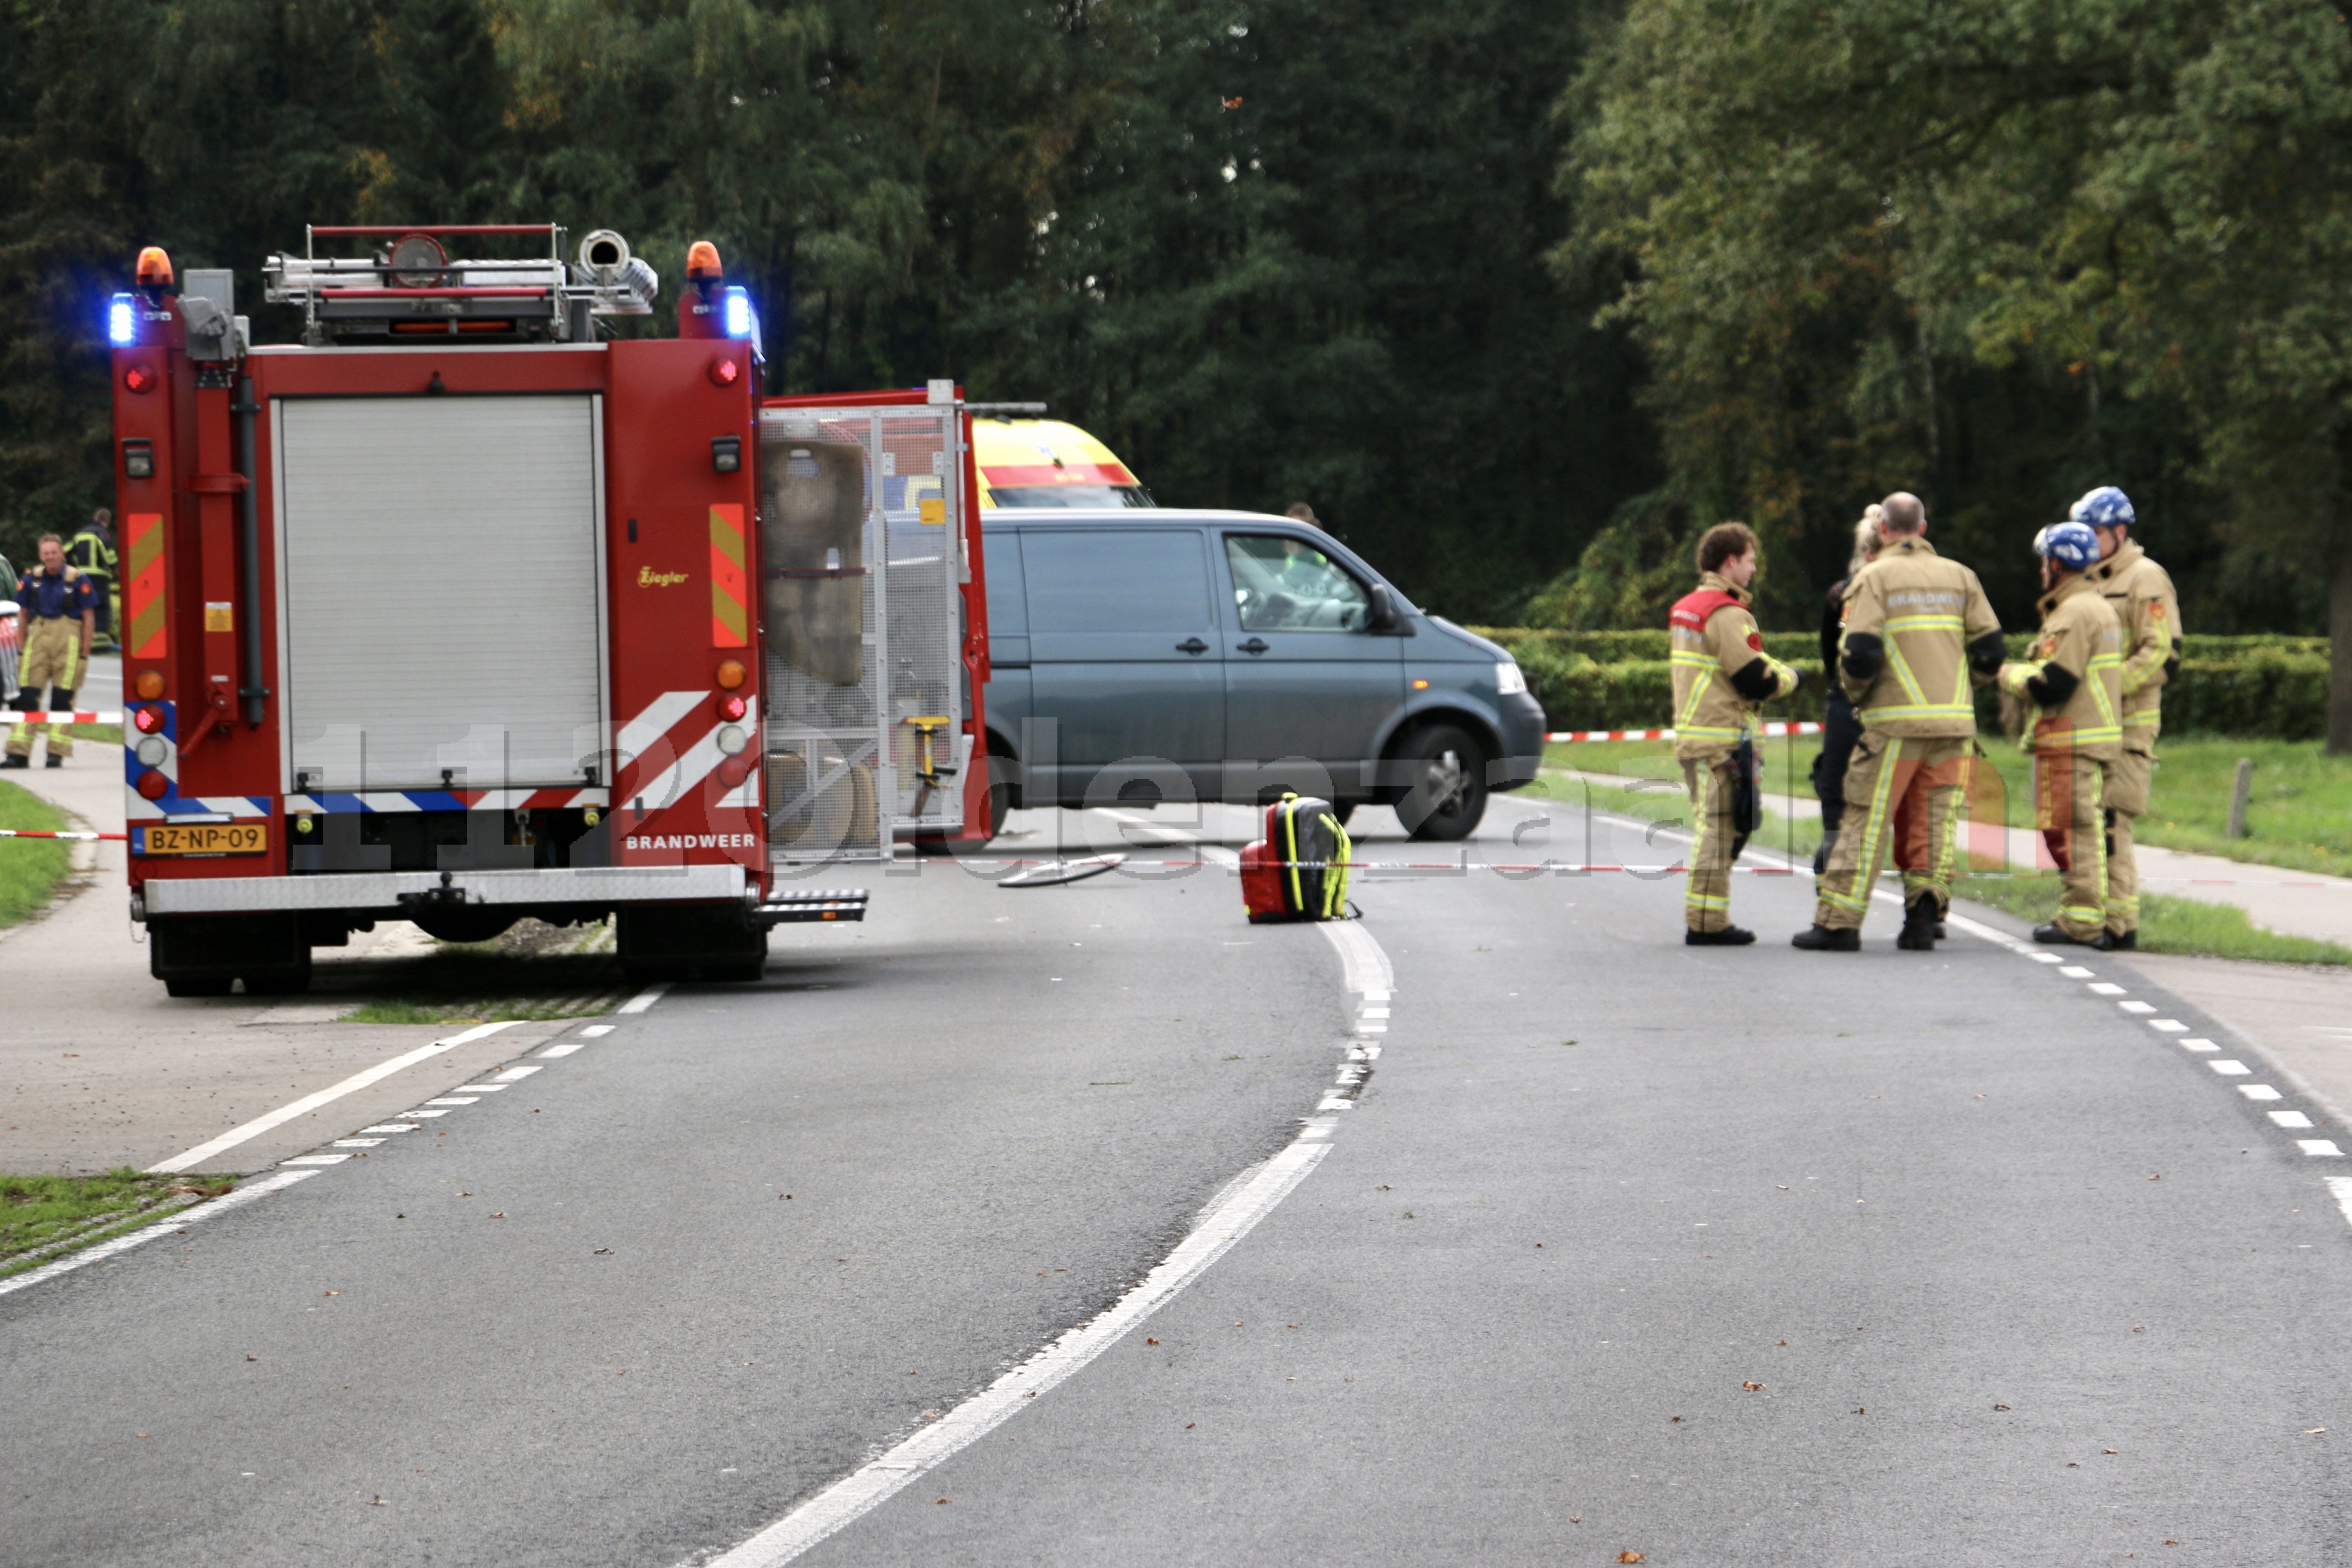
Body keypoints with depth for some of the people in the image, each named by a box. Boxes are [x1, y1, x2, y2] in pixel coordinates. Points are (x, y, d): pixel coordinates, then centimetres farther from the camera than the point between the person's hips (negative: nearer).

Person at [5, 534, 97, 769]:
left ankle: (57, 754, 4)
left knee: (62, 699, -1)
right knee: (28, 697, 0)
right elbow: (23, 613, 14)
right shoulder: (32, 579, 6)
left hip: (68, 640, -3)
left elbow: (89, 617, -1)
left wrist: (85, 651, -3)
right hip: (38, 635, 3)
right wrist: (24, 645, 9)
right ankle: (19, 754, 1)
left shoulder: (77, 579, -4)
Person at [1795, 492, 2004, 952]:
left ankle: (1838, 922, -2)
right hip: (1953, 722, 4)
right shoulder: (1961, 577, 11)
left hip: (1895, 723, -4)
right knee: (1935, 822, 8)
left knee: (1866, 820, -1)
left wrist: (1855, 690, 9)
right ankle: (1925, 914, 0)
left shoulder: (1874, 578, -2)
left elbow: (1859, 654, -11)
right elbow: (1990, 650, 8)